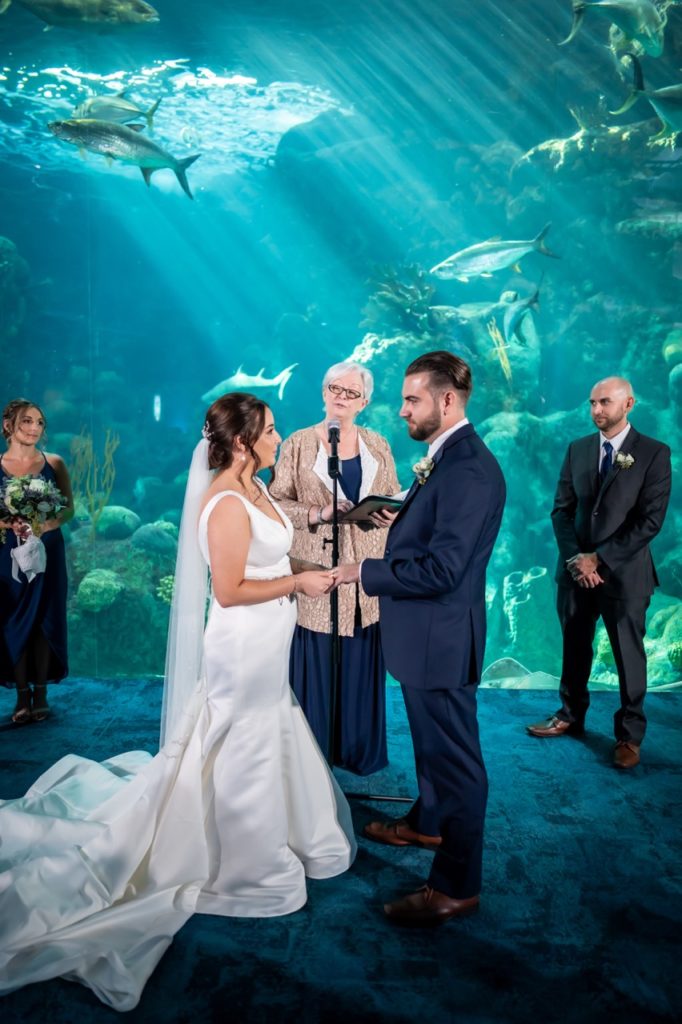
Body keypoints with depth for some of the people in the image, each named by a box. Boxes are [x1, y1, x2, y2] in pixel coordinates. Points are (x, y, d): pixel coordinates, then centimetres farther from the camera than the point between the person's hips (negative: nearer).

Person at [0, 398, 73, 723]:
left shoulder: (54, 463, 1)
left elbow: (69, 509, 2)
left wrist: (46, 525, -16)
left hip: (47, 553, 1)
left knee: (44, 621, 4)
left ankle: (41, 692, 15)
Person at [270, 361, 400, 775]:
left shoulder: (378, 445, 11)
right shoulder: (298, 444, 2)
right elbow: (277, 503, -2)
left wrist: (389, 514, -9)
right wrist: (318, 514, -17)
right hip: (317, 571, -3)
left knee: (361, 664, 8)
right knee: (317, 664, 1)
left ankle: (359, 750, 26)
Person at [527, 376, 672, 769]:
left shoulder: (654, 453, -7)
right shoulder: (578, 449, 6)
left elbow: (651, 520, -12)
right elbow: (562, 509, 5)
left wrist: (600, 558, -15)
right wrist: (575, 558, -9)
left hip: (624, 572, -4)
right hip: (577, 570, 4)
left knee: (629, 655, 7)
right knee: (575, 649, 15)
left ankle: (630, 734, 23)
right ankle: (571, 716, 33)